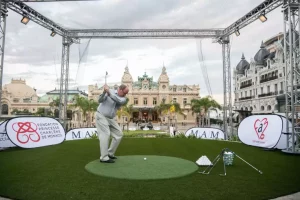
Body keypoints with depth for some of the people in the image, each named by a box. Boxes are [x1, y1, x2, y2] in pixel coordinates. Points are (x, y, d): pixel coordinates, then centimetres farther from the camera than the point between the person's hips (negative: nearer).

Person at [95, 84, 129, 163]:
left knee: (119, 134, 5)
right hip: (101, 116, -6)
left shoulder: (124, 99, -2)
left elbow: (119, 100, -25)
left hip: (111, 118, 6)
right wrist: (104, 92, -34)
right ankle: (104, 157, -14)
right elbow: (100, 100, -17)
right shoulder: (109, 91, -9)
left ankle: (110, 153, 15)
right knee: (105, 134, -17)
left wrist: (109, 92, -33)